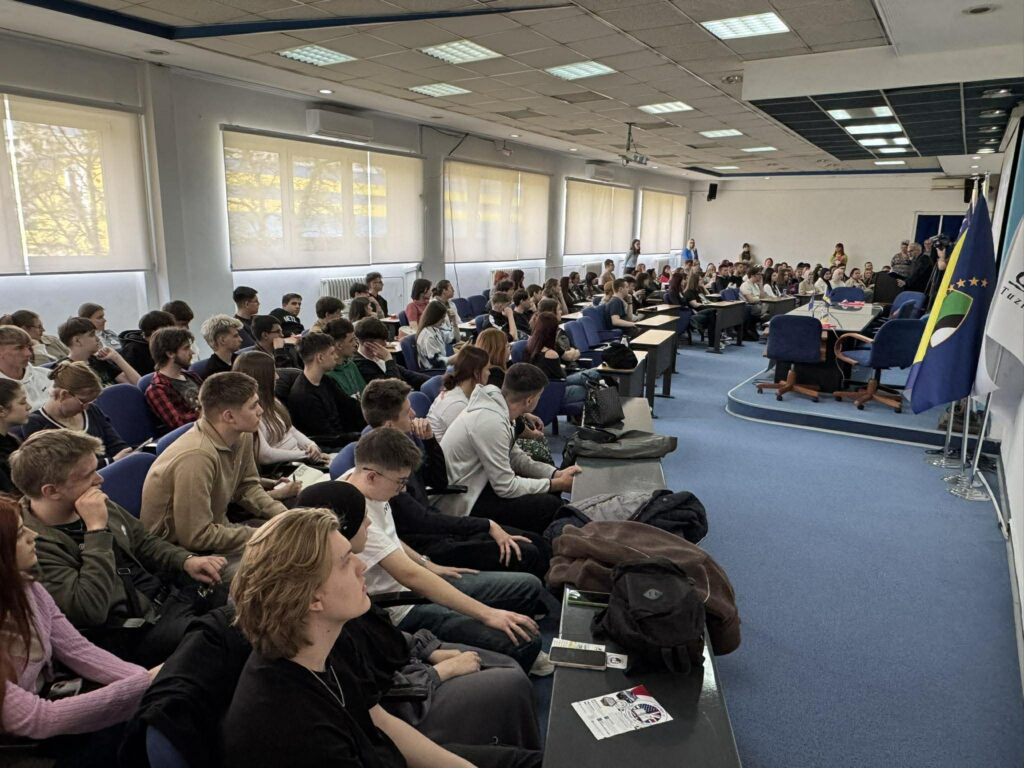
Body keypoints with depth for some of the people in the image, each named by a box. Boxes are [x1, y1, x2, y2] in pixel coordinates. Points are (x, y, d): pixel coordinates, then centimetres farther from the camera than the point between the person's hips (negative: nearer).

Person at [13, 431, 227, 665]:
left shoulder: (96, 503, 4)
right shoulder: (33, 545, -19)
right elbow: (91, 610, -28)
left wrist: (187, 560, 2)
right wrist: (97, 529, -25)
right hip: (134, 634, -8)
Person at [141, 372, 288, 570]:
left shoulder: (242, 437, -6)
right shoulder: (197, 457, -33)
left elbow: (247, 486, 10)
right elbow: (196, 537, -28)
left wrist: (284, 515, -7)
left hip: (213, 530, 9)